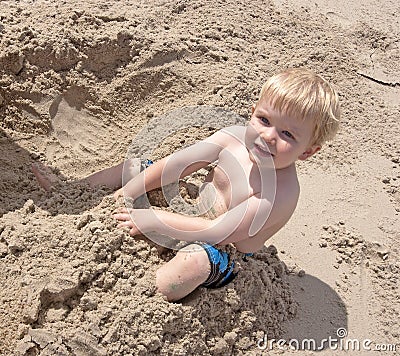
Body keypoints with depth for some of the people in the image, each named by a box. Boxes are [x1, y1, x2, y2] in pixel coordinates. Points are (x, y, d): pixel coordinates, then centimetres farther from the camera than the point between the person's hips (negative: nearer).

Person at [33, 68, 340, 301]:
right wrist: (127, 193, -10)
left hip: (221, 252, -7)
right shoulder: (236, 137, -16)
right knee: (134, 166, 6)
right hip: (196, 207, 7)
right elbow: (179, 163, -10)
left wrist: (152, 219, -28)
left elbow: (217, 232, -33)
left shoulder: (281, 194, -33)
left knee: (172, 282, -39)